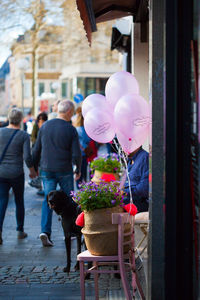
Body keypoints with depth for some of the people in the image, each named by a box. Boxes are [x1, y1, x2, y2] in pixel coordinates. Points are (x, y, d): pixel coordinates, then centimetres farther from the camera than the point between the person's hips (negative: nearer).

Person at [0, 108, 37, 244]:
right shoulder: (24, 135, -8)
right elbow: (27, 156, -13)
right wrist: (32, 171, 2)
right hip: (16, 173, -1)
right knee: (19, 201, 15)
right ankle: (20, 231, 22)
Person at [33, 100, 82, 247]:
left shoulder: (45, 126, 4)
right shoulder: (71, 129, -8)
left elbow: (37, 149, 8)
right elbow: (76, 153, -8)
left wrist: (34, 167, 19)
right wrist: (78, 170, 8)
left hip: (47, 170, 3)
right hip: (64, 171, -3)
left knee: (48, 199, 6)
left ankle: (45, 231, -10)